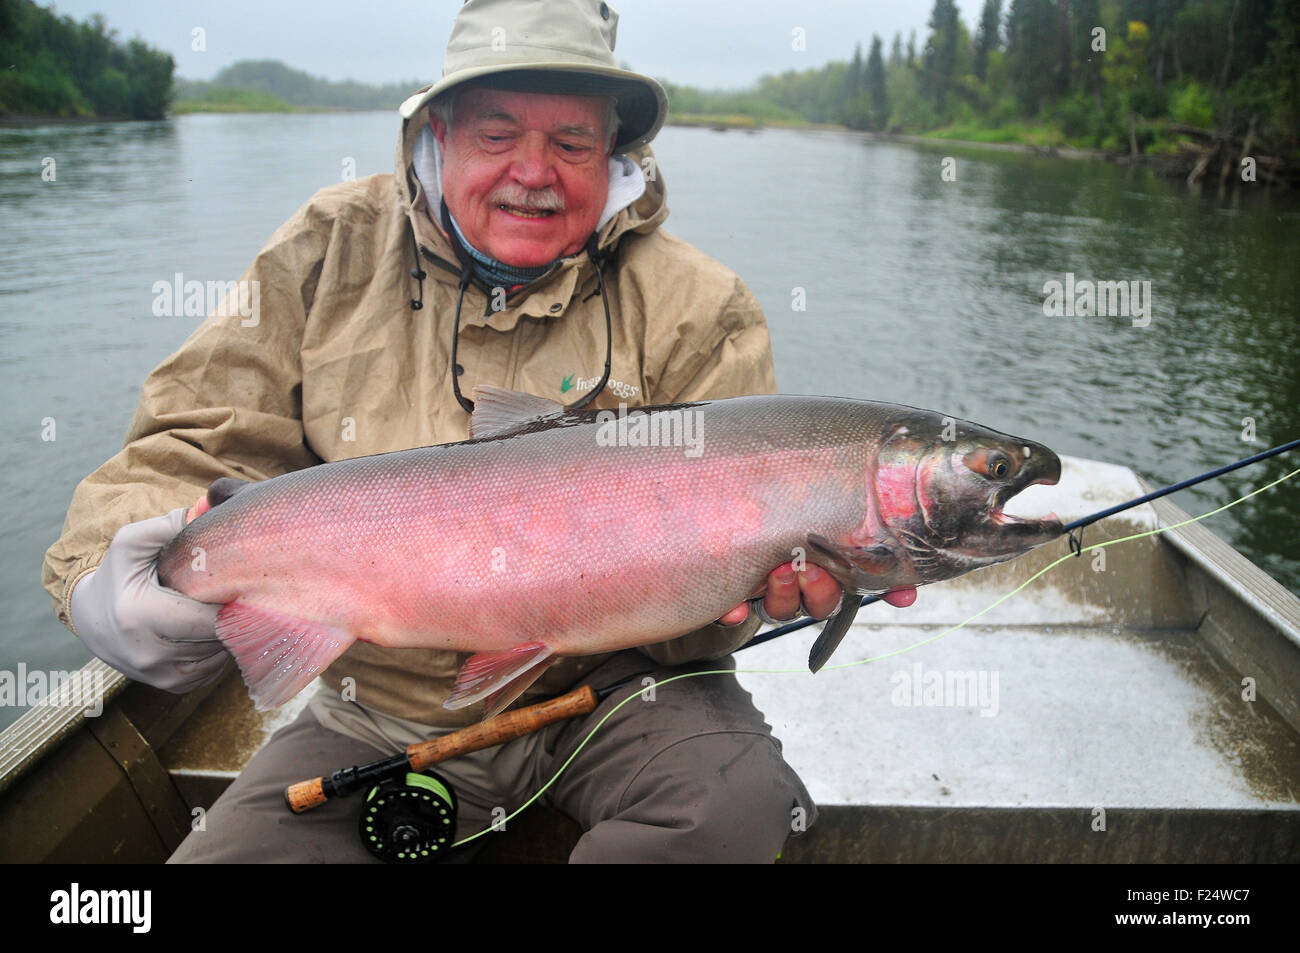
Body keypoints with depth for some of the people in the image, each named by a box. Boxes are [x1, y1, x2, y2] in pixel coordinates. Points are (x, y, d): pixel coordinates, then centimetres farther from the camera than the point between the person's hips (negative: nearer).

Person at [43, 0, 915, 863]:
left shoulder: (692, 308, -8)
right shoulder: (333, 253, -1)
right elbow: (199, 448, -3)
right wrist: (105, 577, -24)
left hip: (609, 692, -1)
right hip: (377, 714, 2)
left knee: (737, 805, -27)